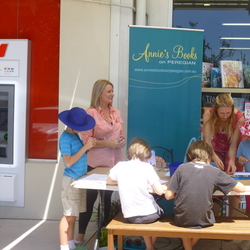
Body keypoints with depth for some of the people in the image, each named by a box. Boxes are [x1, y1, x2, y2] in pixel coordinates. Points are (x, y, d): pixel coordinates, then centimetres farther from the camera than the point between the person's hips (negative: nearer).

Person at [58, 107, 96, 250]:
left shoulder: (75, 135, 11)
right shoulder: (65, 138, -16)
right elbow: (69, 162, -21)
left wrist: (89, 148, -1)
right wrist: (85, 147, -21)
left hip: (80, 179, 9)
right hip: (71, 180, -8)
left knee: (73, 214, 14)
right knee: (69, 215, -5)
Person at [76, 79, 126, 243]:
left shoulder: (116, 113, 9)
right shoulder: (91, 113, -10)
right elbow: (86, 139, -14)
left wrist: (122, 141, -7)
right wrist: (107, 143, -21)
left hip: (115, 162, 6)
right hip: (96, 163, -5)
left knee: (108, 197, 15)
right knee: (91, 198, 1)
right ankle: (80, 235, 12)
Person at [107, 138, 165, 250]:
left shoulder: (120, 166, -3)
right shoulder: (147, 167, -14)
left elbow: (109, 181, 15)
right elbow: (159, 191, -15)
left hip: (130, 216, 3)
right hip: (148, 215, -3)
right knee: (160, 211, 33)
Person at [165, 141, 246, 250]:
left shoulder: (181, 168, -7)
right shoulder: (215, 172, -7)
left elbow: (168, 196, -8)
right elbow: (242, 188, -1)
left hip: (182, 220, 0)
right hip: (203, 221, 0)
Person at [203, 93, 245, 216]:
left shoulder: (239, 118, -30)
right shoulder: (208, 114, -26)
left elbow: (233, 144, -28)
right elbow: (207, 139, -31)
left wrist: (232, 161, -44)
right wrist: (214, 157, -45)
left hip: (234, 150, -1)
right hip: (217, 149, 1)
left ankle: (232, 217, 8)